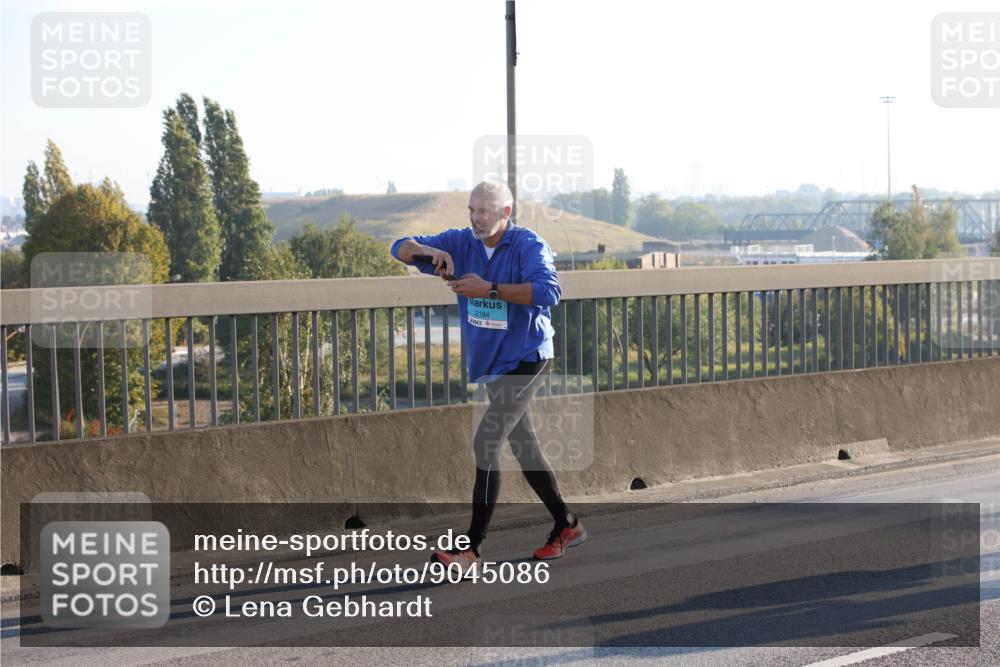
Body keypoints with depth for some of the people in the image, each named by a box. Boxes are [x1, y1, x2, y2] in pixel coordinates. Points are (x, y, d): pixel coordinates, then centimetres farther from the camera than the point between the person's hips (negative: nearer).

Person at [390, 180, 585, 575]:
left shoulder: (528, 245, -15)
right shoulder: (461, 243, 1)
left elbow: (549, 291, -32)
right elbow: (400, 249, 0)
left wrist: (489, 289, -35)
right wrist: (427, 250, -23)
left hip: (526, 360, -7)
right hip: (492, 364, 7)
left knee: (486, 442, -17)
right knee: (523, 448, 16)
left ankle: (471, 550, -19)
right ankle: (566, 527, 32)